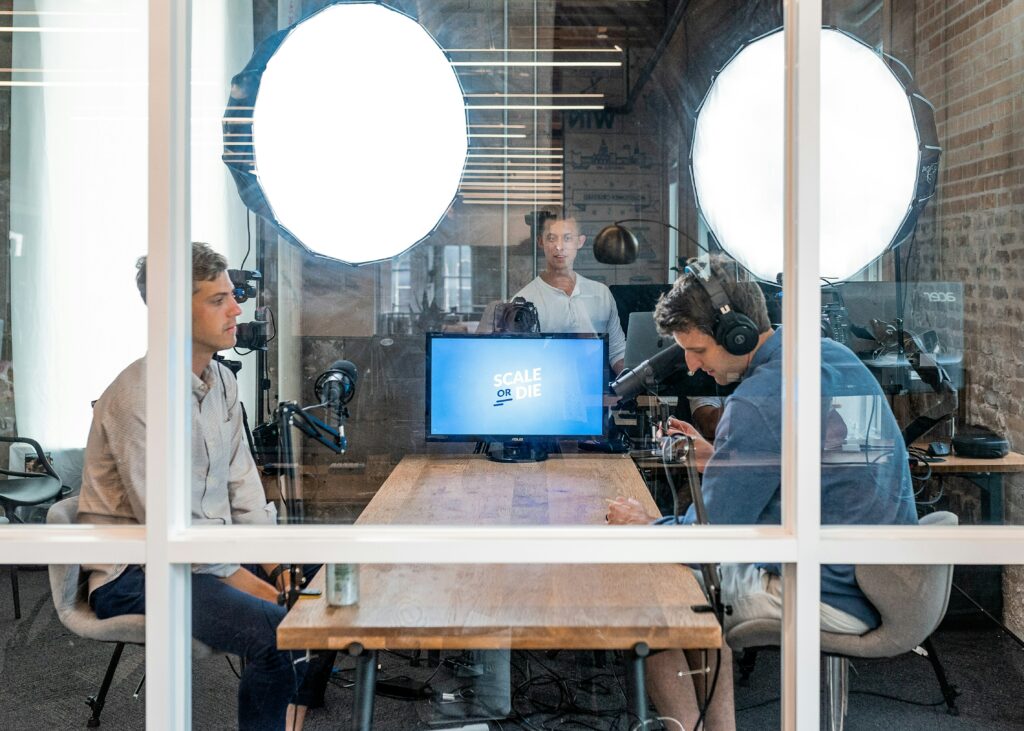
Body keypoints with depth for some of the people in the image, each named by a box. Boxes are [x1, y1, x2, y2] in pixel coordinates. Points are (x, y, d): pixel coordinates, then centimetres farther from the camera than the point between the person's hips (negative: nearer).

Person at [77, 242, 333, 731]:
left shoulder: (222, 382, 9)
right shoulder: (138, 394, -20)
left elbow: (241, 479, 12)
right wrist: (233, 577, -19)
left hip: (212, 550, 9)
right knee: (273, 631, -29)